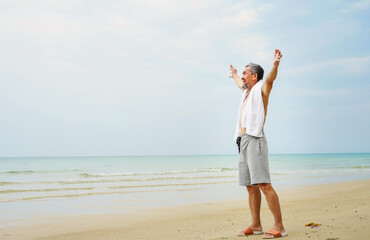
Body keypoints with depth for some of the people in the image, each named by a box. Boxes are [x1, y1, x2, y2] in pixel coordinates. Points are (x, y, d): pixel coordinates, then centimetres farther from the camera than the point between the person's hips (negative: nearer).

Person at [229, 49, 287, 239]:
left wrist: (275, 64, -40)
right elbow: (239, 82, 48)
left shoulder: (261, 89, 1)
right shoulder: (247, 91, 24)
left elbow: (270, 78, -21)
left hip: (254, 140, -9)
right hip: (242, 142, 9)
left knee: (263, 184, -15)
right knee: (251, 186, 9)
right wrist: (234, 75, 67)